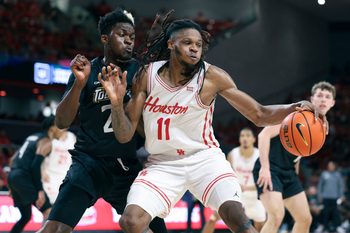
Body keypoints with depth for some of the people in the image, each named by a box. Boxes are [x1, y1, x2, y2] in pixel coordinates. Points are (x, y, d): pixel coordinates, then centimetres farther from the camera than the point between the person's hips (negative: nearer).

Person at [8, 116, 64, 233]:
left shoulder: (32, 137, 23)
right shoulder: (46, 142, -4)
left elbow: (14, 159, 23)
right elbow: (36, 165, -18)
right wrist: (40, 190, -21)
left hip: (13, 175, 9)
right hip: (23, 178, -9)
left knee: (26, 216, 19)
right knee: (49, 212, -9)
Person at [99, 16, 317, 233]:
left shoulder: (211, 77, -11)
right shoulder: (147, 75, -6)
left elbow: (259, 114, -8)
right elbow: (125, 135, -4)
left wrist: (293, 109, -27)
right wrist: (117, 102, -23)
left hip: (203, 157, -1)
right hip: (163, 164, 2)